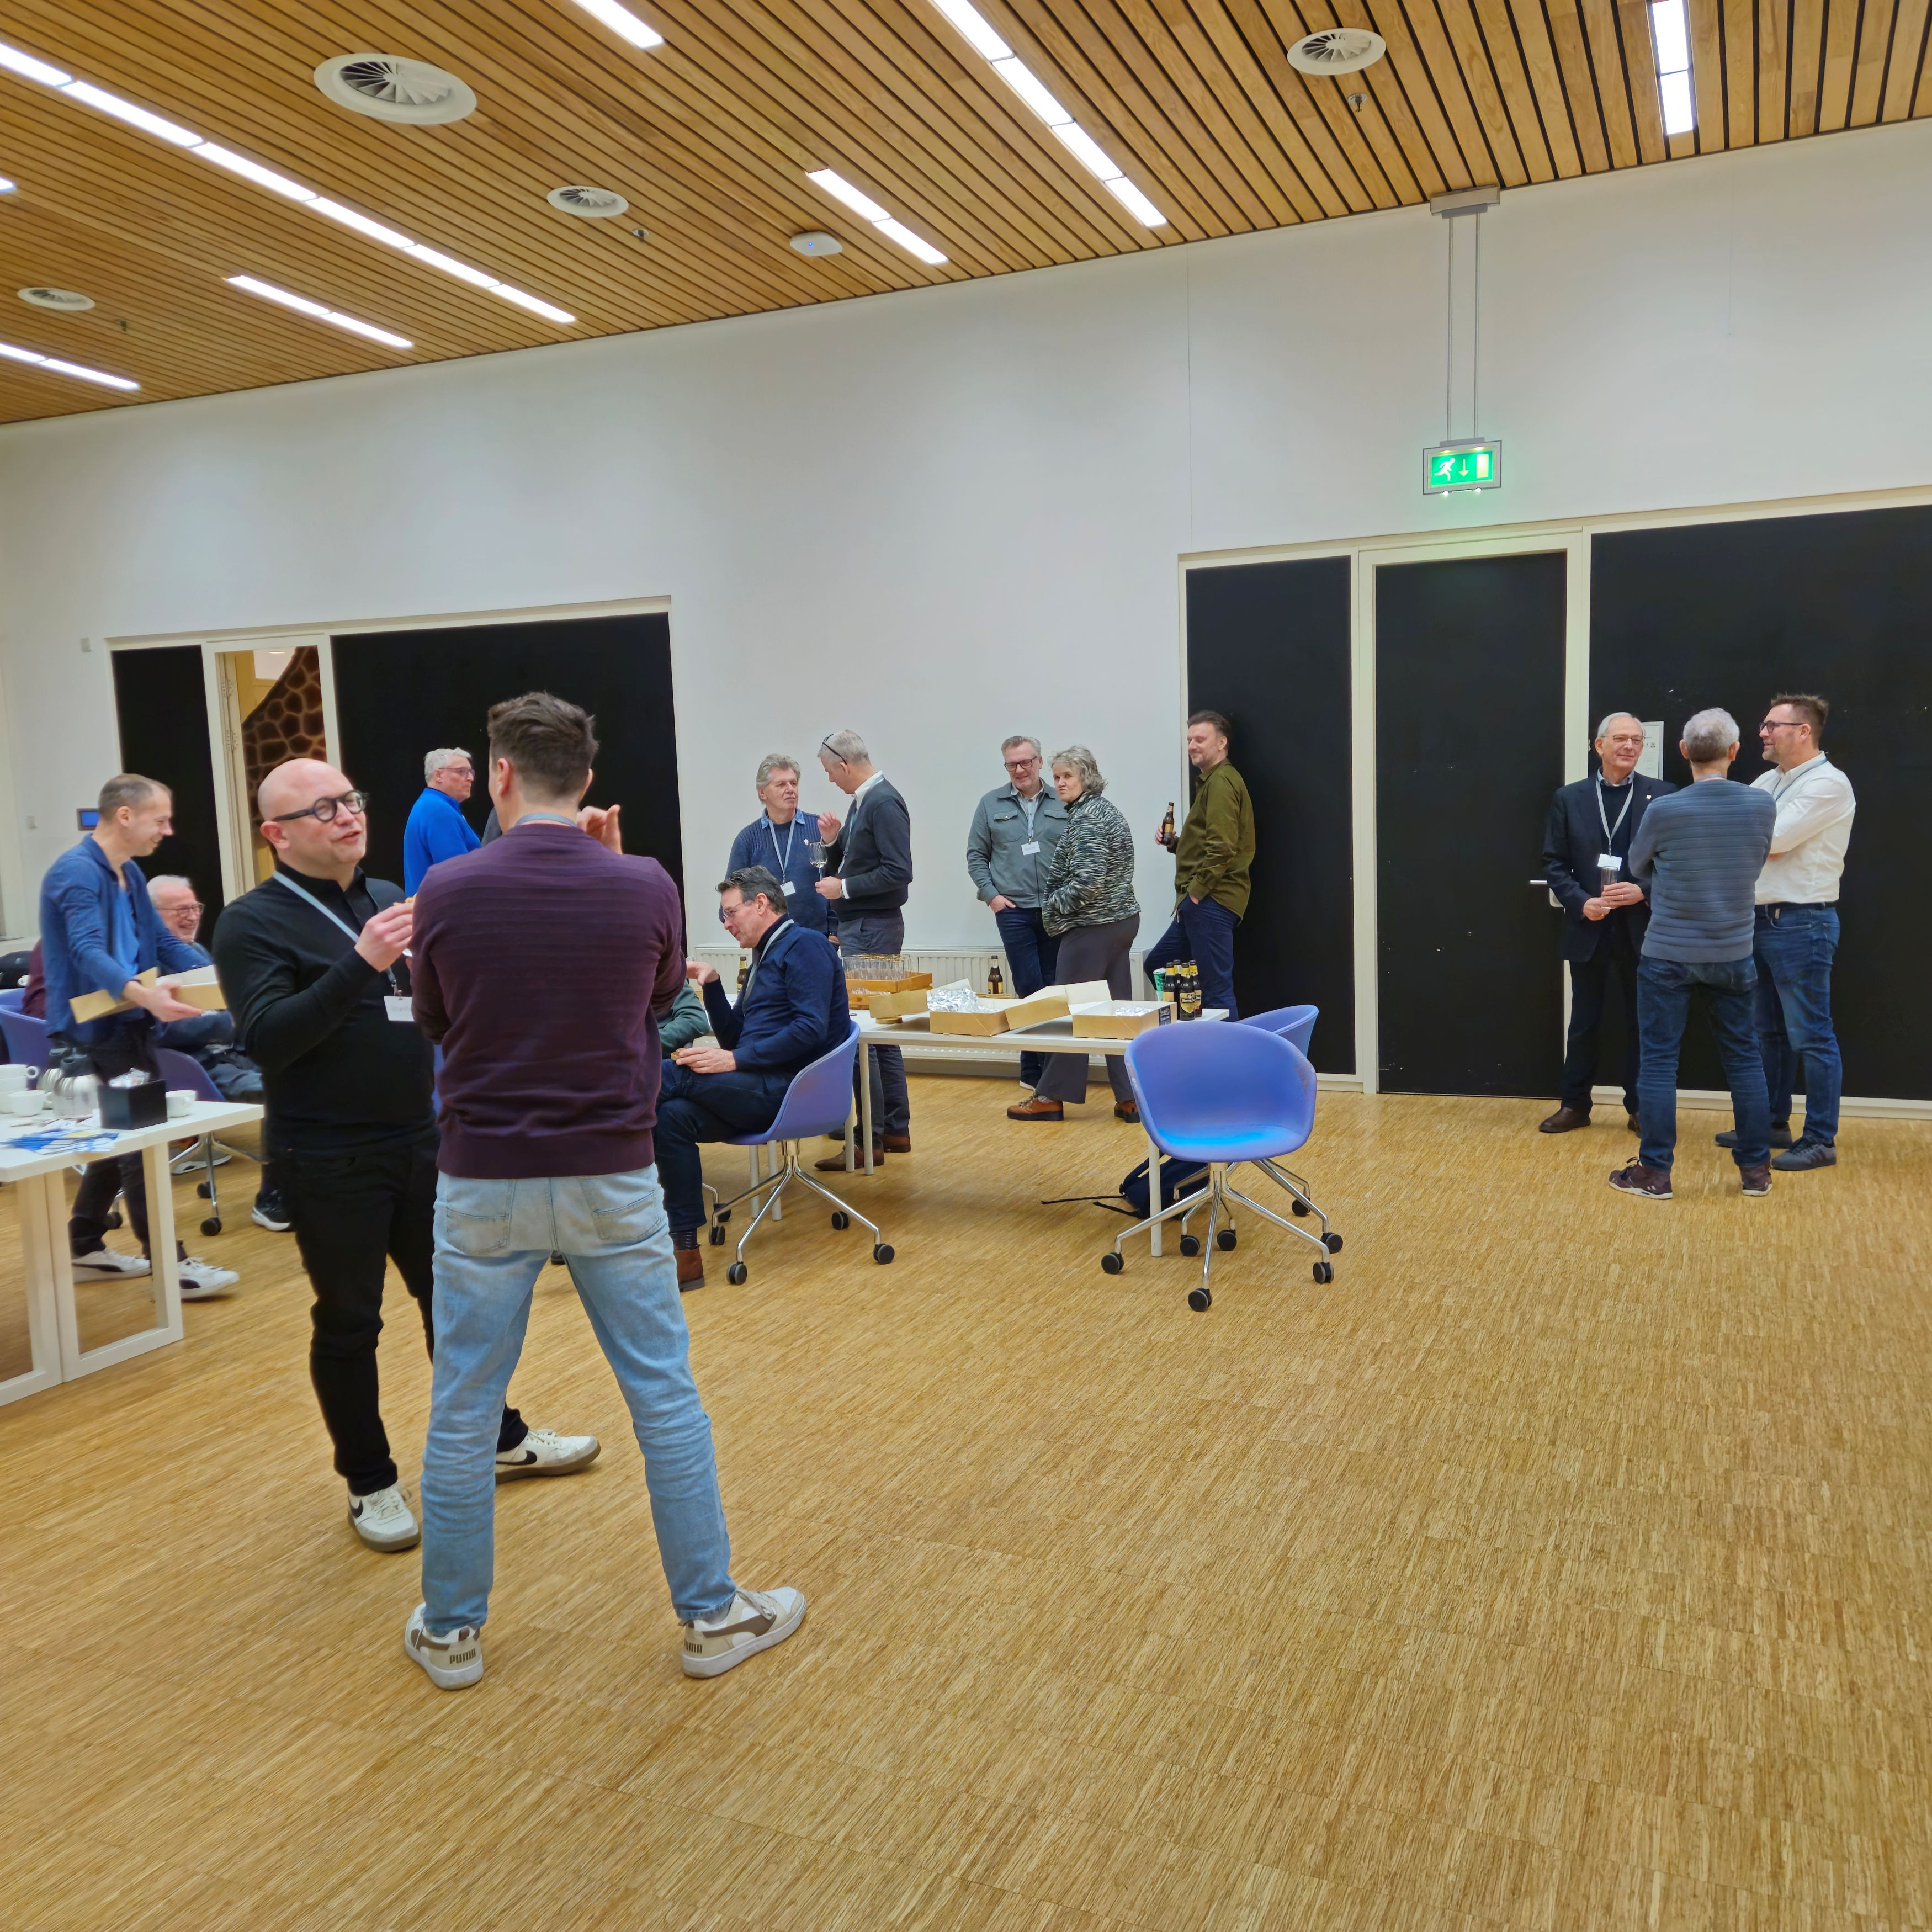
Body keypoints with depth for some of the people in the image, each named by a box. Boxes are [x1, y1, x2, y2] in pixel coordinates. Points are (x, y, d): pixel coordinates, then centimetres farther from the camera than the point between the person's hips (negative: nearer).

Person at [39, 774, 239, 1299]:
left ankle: (85, 1249, 26)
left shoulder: (129, 874, 12)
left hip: (125, 1025, 10)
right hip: (98, 1030, -10)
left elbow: (164, 943, 15)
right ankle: (170, 1266, -5)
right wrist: (144, 995, -47)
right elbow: (87, 953, -30)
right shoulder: (77, 871, -18)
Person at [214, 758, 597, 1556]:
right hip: (330, 1162, -6)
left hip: (420, 1140, 6)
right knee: (348, 1324, 8)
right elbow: (267, 1039, -22)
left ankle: (501, 1439, 34)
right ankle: (370, 1483, 25)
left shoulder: (389, 897, 9)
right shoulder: (252, 923, -9)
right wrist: (362, 964, -31)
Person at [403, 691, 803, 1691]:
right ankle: (712, 1616, 21)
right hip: (612, 1180, 0)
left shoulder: (448, 890, -9)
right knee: (665, 1398, 11)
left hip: (483, 1184, 0)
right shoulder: (643, 887, -8)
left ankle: (451, 1629, 27)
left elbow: (435, 1021, 6)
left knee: (463, 1411, 13)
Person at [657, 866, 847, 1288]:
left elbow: (811, 1028, -19)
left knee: (670, 1077, -22)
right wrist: (711, 985, 9)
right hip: (765, 1089, 8)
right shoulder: (765, 958, 25)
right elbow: (734, 1039, 23)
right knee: (673, 1116, -16)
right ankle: (686, 1252, -17)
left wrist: (735, 1061, -20)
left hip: (790, 1089, -8)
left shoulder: (803, 947, -4)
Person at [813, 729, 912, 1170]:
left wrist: (844, 888, -16)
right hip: (859, 926, 10)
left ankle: (870, 1139, -4)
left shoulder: (883, 804, -16)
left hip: (873, 928, -10)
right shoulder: (861, 801, 13)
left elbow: (899, 872, -22)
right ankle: (895, 1129, 22)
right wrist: (833, 839, 2)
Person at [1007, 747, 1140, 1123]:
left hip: (1091, 927, -10)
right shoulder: (1107, 809, 16)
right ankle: (1130, 1096, 10)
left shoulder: (1086, 818, -15)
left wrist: (1052, 905, -8)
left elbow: (1087, 882, -22)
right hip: (1121, 920, 10)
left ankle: (1052, 1096, 6)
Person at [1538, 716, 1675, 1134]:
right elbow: (1554, 864, 2)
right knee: (1584, 1022, 9)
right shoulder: (1569, 798, 3)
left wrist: (1644, 891, -15)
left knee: (1641, 1021, 8)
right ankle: (1574, 1105, 18)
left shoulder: (1663, 795, 0)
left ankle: (1640, 1107, 19)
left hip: (1641, 927, -1)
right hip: (1588, 927, 1)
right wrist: (1581, 902, -12)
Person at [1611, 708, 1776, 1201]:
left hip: (1668, 953, -3)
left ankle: (1655, 1172, 7)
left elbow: (1638, 868, 3)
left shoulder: (1663, 810, -15)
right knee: (1743, 1056, 14)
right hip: (1732, 953, 3)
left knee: (1659, 1059, 4)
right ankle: (1756, 1169, 21)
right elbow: (1755, 867, 9)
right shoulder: (1762, 807, -7)